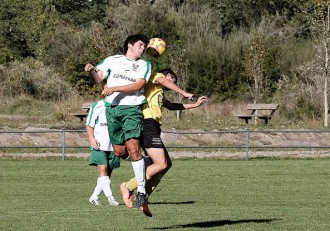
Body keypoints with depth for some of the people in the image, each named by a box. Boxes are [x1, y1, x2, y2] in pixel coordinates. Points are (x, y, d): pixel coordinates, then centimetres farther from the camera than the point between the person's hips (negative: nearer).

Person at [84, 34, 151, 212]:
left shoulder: (144, 65, 8)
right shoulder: (113, 60, 12)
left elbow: (138, 85, -6)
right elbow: (98, 78, 8)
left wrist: (115, 88, -16)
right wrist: (91, 70, -14)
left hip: (131, 109, -2)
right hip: (112, 109, 2)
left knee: (133, 148, -17)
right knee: (119, 152, 4)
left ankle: (141, 192, -14)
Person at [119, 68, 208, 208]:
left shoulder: (158, 92, 35)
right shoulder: (157, 76, 9)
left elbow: (171, 106, 46)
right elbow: (163, 81, -15)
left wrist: (195, 105, 47)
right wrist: (184, 93, -15)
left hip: (152, 127, 10)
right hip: (148, 123, -10)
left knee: (167, 164, 9)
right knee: (161, 164, -14)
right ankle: (128, 187, -11)